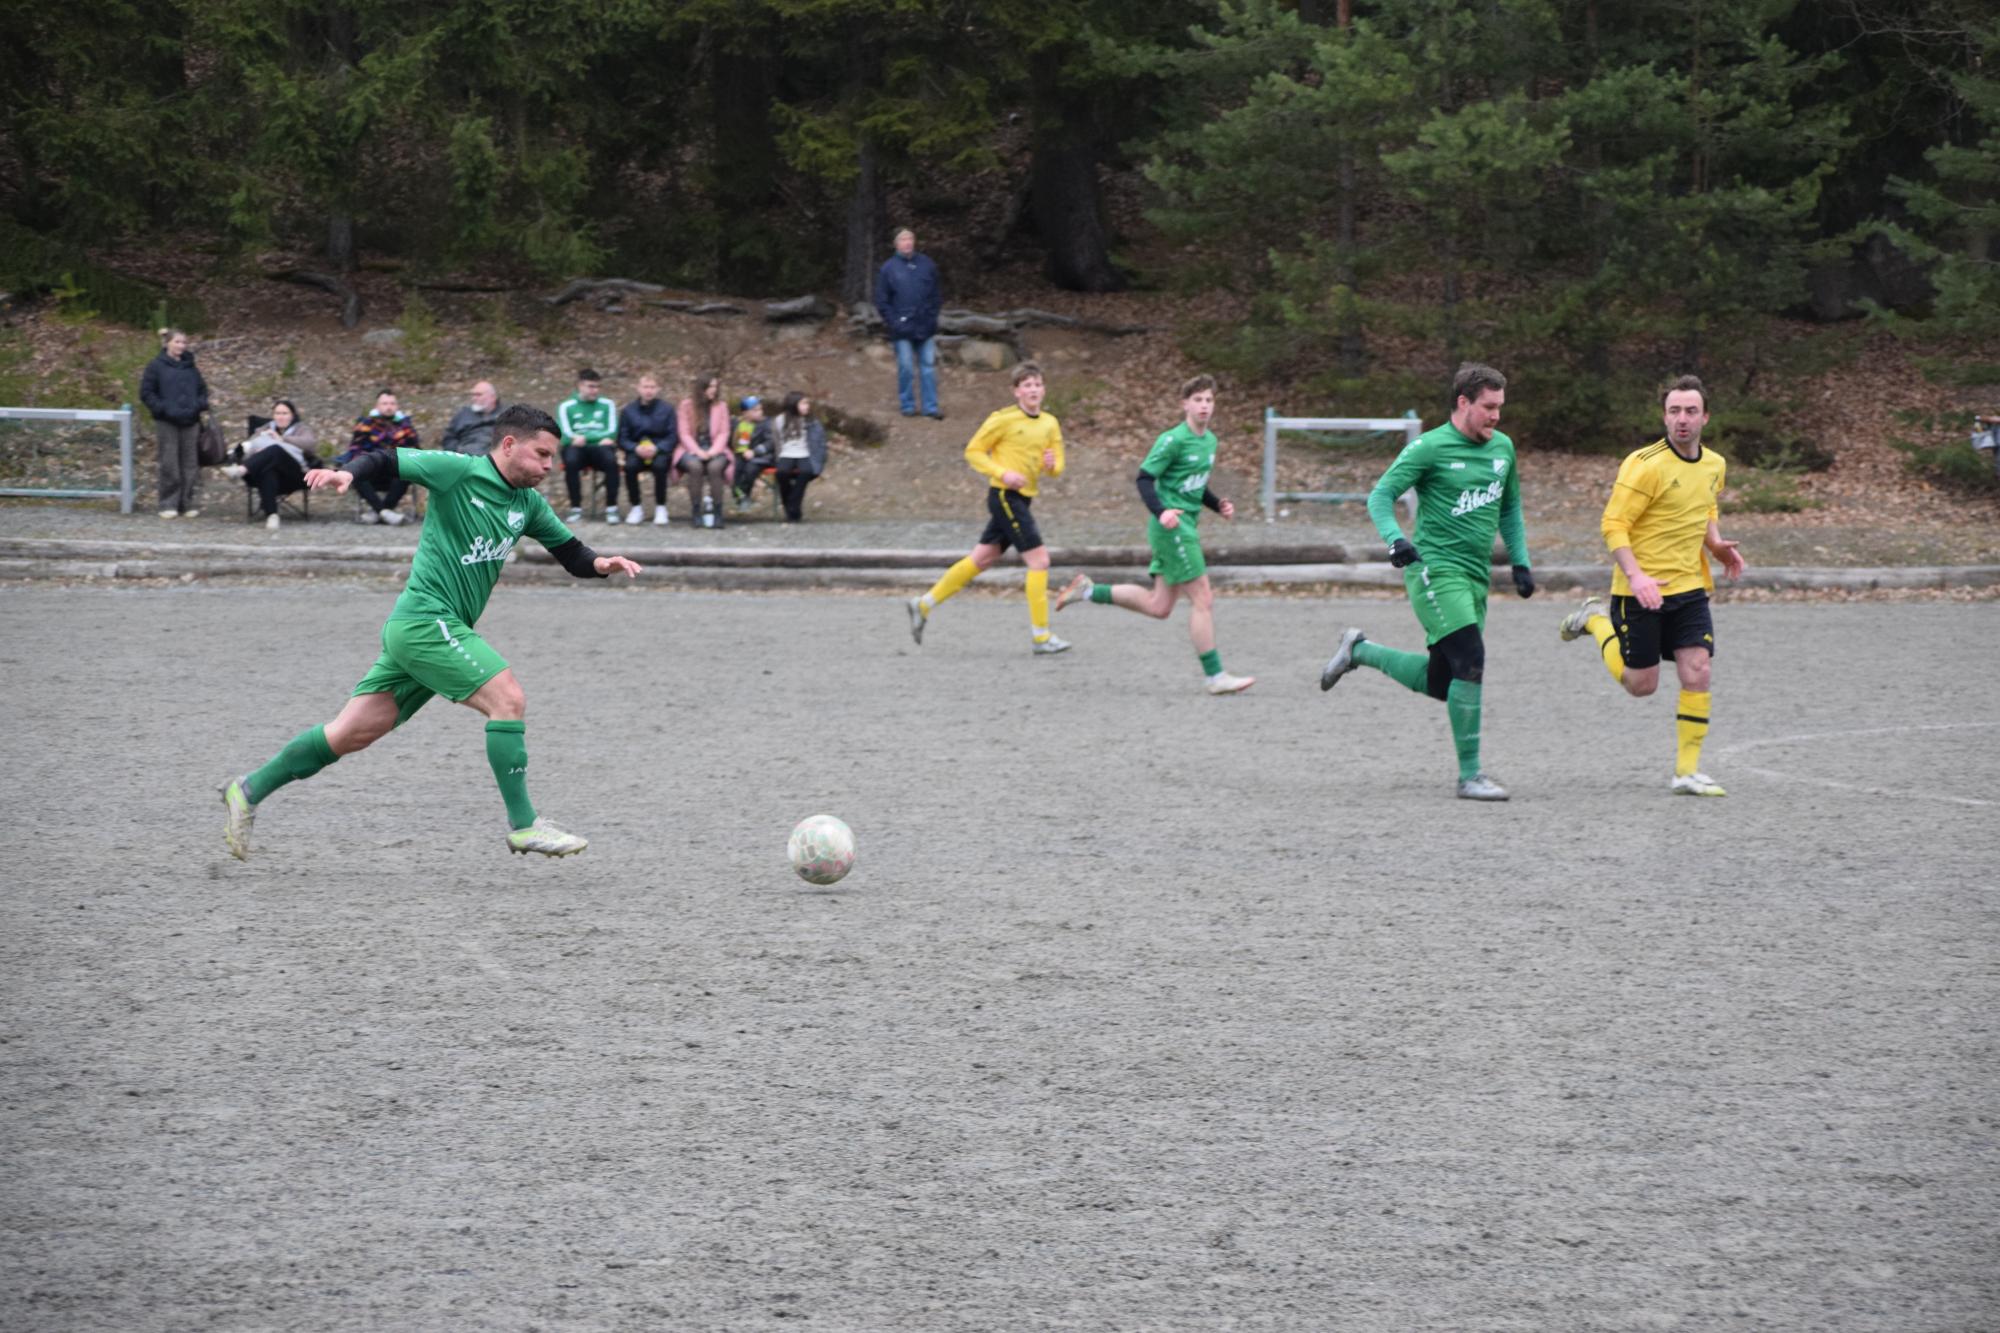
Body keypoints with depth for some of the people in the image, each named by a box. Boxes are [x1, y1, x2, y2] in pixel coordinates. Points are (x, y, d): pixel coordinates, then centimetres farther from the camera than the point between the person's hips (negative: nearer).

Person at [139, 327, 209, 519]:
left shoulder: (190, 367, 12)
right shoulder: (156, 366, -1)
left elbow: (202, 389, 20)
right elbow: (146, 393, -2)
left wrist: (199, 406, 1)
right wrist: (162, 408, -12)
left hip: (190, 423, 4)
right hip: (167, 423, -4)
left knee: (190, 465, 4)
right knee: (169, 465, -4)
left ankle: (189, 504, 10)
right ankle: (168, 505, 1)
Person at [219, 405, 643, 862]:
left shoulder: (528, 503, 13)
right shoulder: (459, 471, -9)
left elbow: (570, 553, 17)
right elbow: (387, 461, -7)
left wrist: (600, 564, -5)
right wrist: (347, 473, -27)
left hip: (444, 631, 8)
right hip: (425, 620, -8)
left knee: (352, 734, 8)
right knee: (508, 699, -16)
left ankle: (249, 790, 16)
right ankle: (523, 825, -11)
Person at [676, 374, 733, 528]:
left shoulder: (721, 405, 5)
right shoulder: (687, 405, 0)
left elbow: (723, 434, 3)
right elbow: (685, 434, -2)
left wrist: (712, 451, -14)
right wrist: (698, 452, -16)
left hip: (714, 450, 1)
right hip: (691, 449, -1)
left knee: (715, 466, -34)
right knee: (695, 465, -36)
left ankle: (716, 511, -27)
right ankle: (695, 510, -26)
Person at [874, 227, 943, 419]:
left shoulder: (927, 265, 6)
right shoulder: (888, 268, -1)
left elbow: (937, 294, 13)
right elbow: (881, 300, 1)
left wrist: (932, 315, 2)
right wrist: (892, 322, -7)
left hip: (925, 327, 2)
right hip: (902, 329, -2)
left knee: (929, 367, 3)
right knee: (906, 368, 0)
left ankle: (931, 407, 8)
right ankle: (907, 405, 11)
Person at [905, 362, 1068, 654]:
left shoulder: (1050, 424, 10)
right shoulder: (1004, 419, -9)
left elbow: (1057, 467, 16)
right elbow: (973, 452, -5)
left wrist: (1051, 465, -9)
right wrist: (1003, 473, -18)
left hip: (1023, 499, 8)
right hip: (1005, 495, -8)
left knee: (981, 559, 11)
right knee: (1039, 559, -11)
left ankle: (924, 605, 20)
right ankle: (1041, 636, -8)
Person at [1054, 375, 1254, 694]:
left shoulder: (1209, 441, 14)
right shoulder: (1173, 440, -12)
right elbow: (1144, 478, -13)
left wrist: (1218, 505, 10)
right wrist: (1161, 511, -27)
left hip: (1186, 526, 9)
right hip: (1171, 525, -9)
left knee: (1158, 606, 12)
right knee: (1202, 599, -8)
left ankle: (1088, 591, 22)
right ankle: (1215, 677, -5)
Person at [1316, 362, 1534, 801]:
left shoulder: (1502, 448, 13)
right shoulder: (1430, 447, -8)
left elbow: (1510, 509, 25)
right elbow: (1381, 495, -10)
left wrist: (1521, 563, 17)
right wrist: (1395, 539, -27)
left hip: (1475, 578, 8)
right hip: (1434, 570, -8)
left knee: (1439, 683, 8)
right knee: (1471, 662, -19)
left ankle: (1359, 651, 32)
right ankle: (1469, 776, -12)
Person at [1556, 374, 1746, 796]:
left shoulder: (1714, 465, 6)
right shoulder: (1646, 465, -16)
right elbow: (1613, 525, -16)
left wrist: (1718, 546, 5)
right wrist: (1635, 575, -28)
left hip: (1689, 587, 5)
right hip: (1642, 590, -5)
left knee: (1697, 673, -9)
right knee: (1642, 684, 4)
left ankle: (1687, 772, 0)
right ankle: (1597, 621, 31)